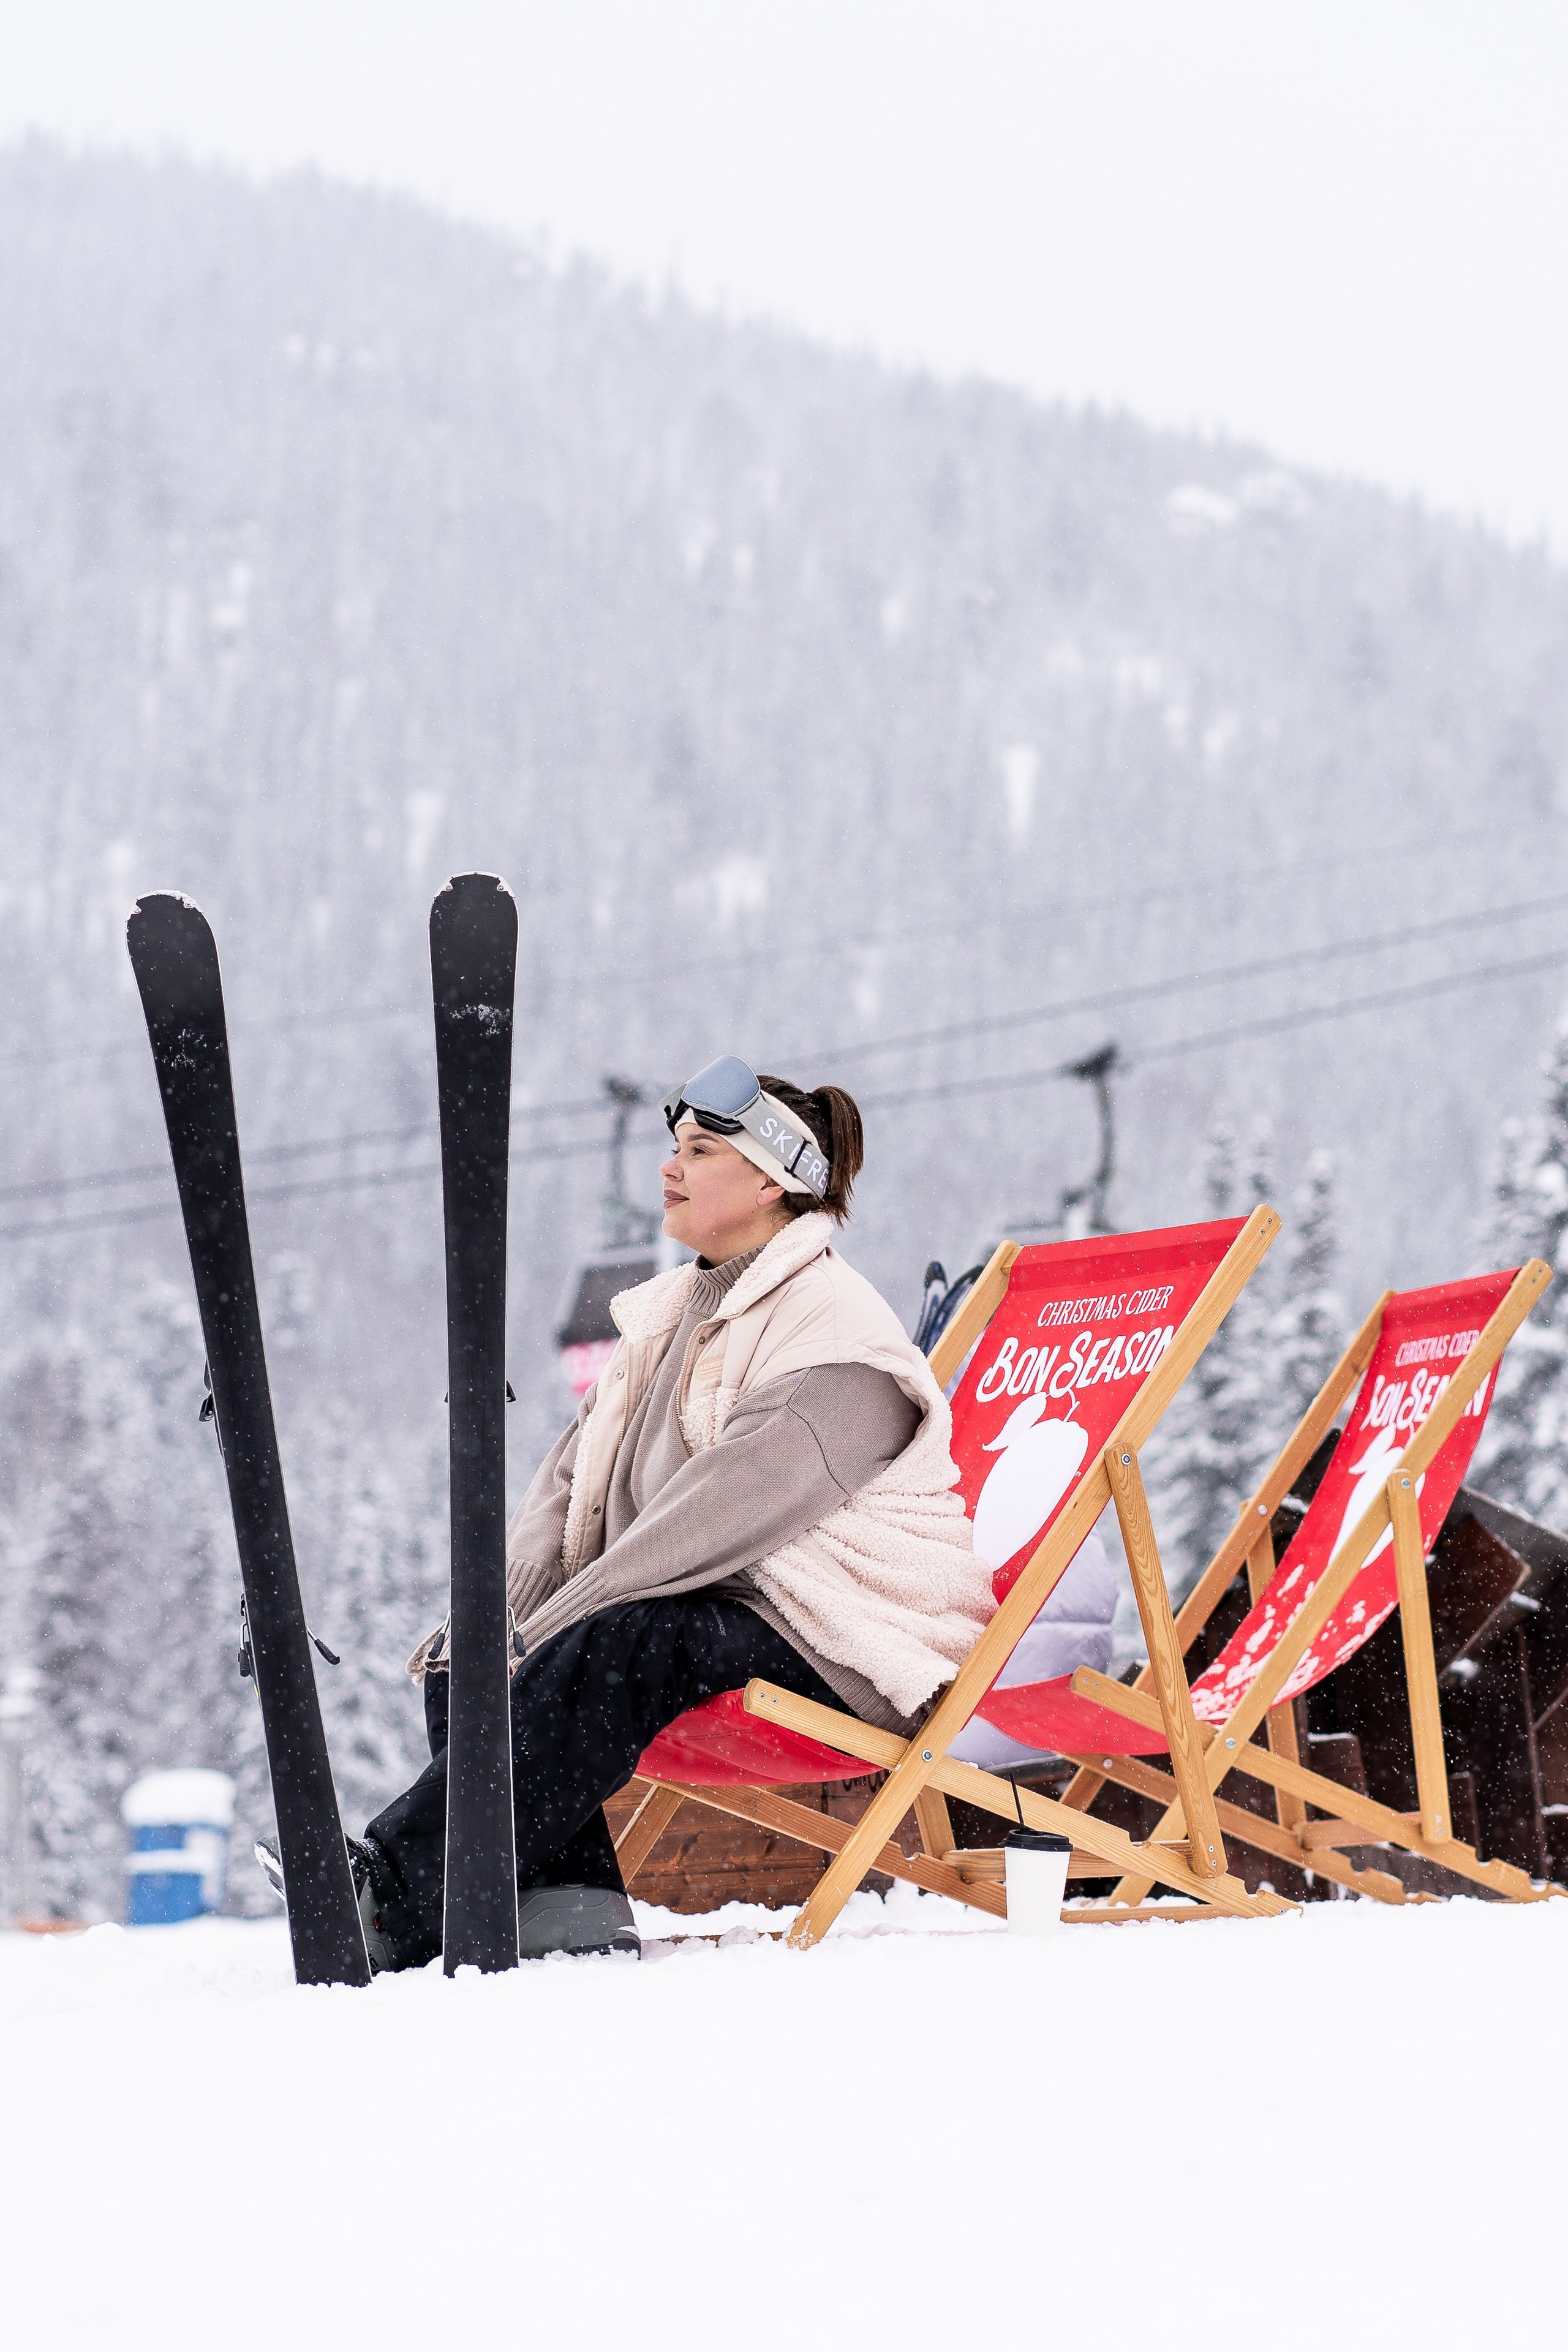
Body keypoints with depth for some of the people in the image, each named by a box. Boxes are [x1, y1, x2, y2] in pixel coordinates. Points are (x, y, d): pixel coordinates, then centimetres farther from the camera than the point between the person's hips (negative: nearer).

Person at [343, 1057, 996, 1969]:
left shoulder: (835, 1330, -12)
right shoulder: (674, 1313, 18)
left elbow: (731, 1510, -24)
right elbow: (570, 1482, 14)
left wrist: (546, 1627, -27)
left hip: (835, 1646, -9)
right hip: (704, 1614, 9)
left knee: (618, 1643, -35)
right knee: (461, 1658, -10)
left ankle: (397, 1897, -43)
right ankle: (570, 1907, -28)